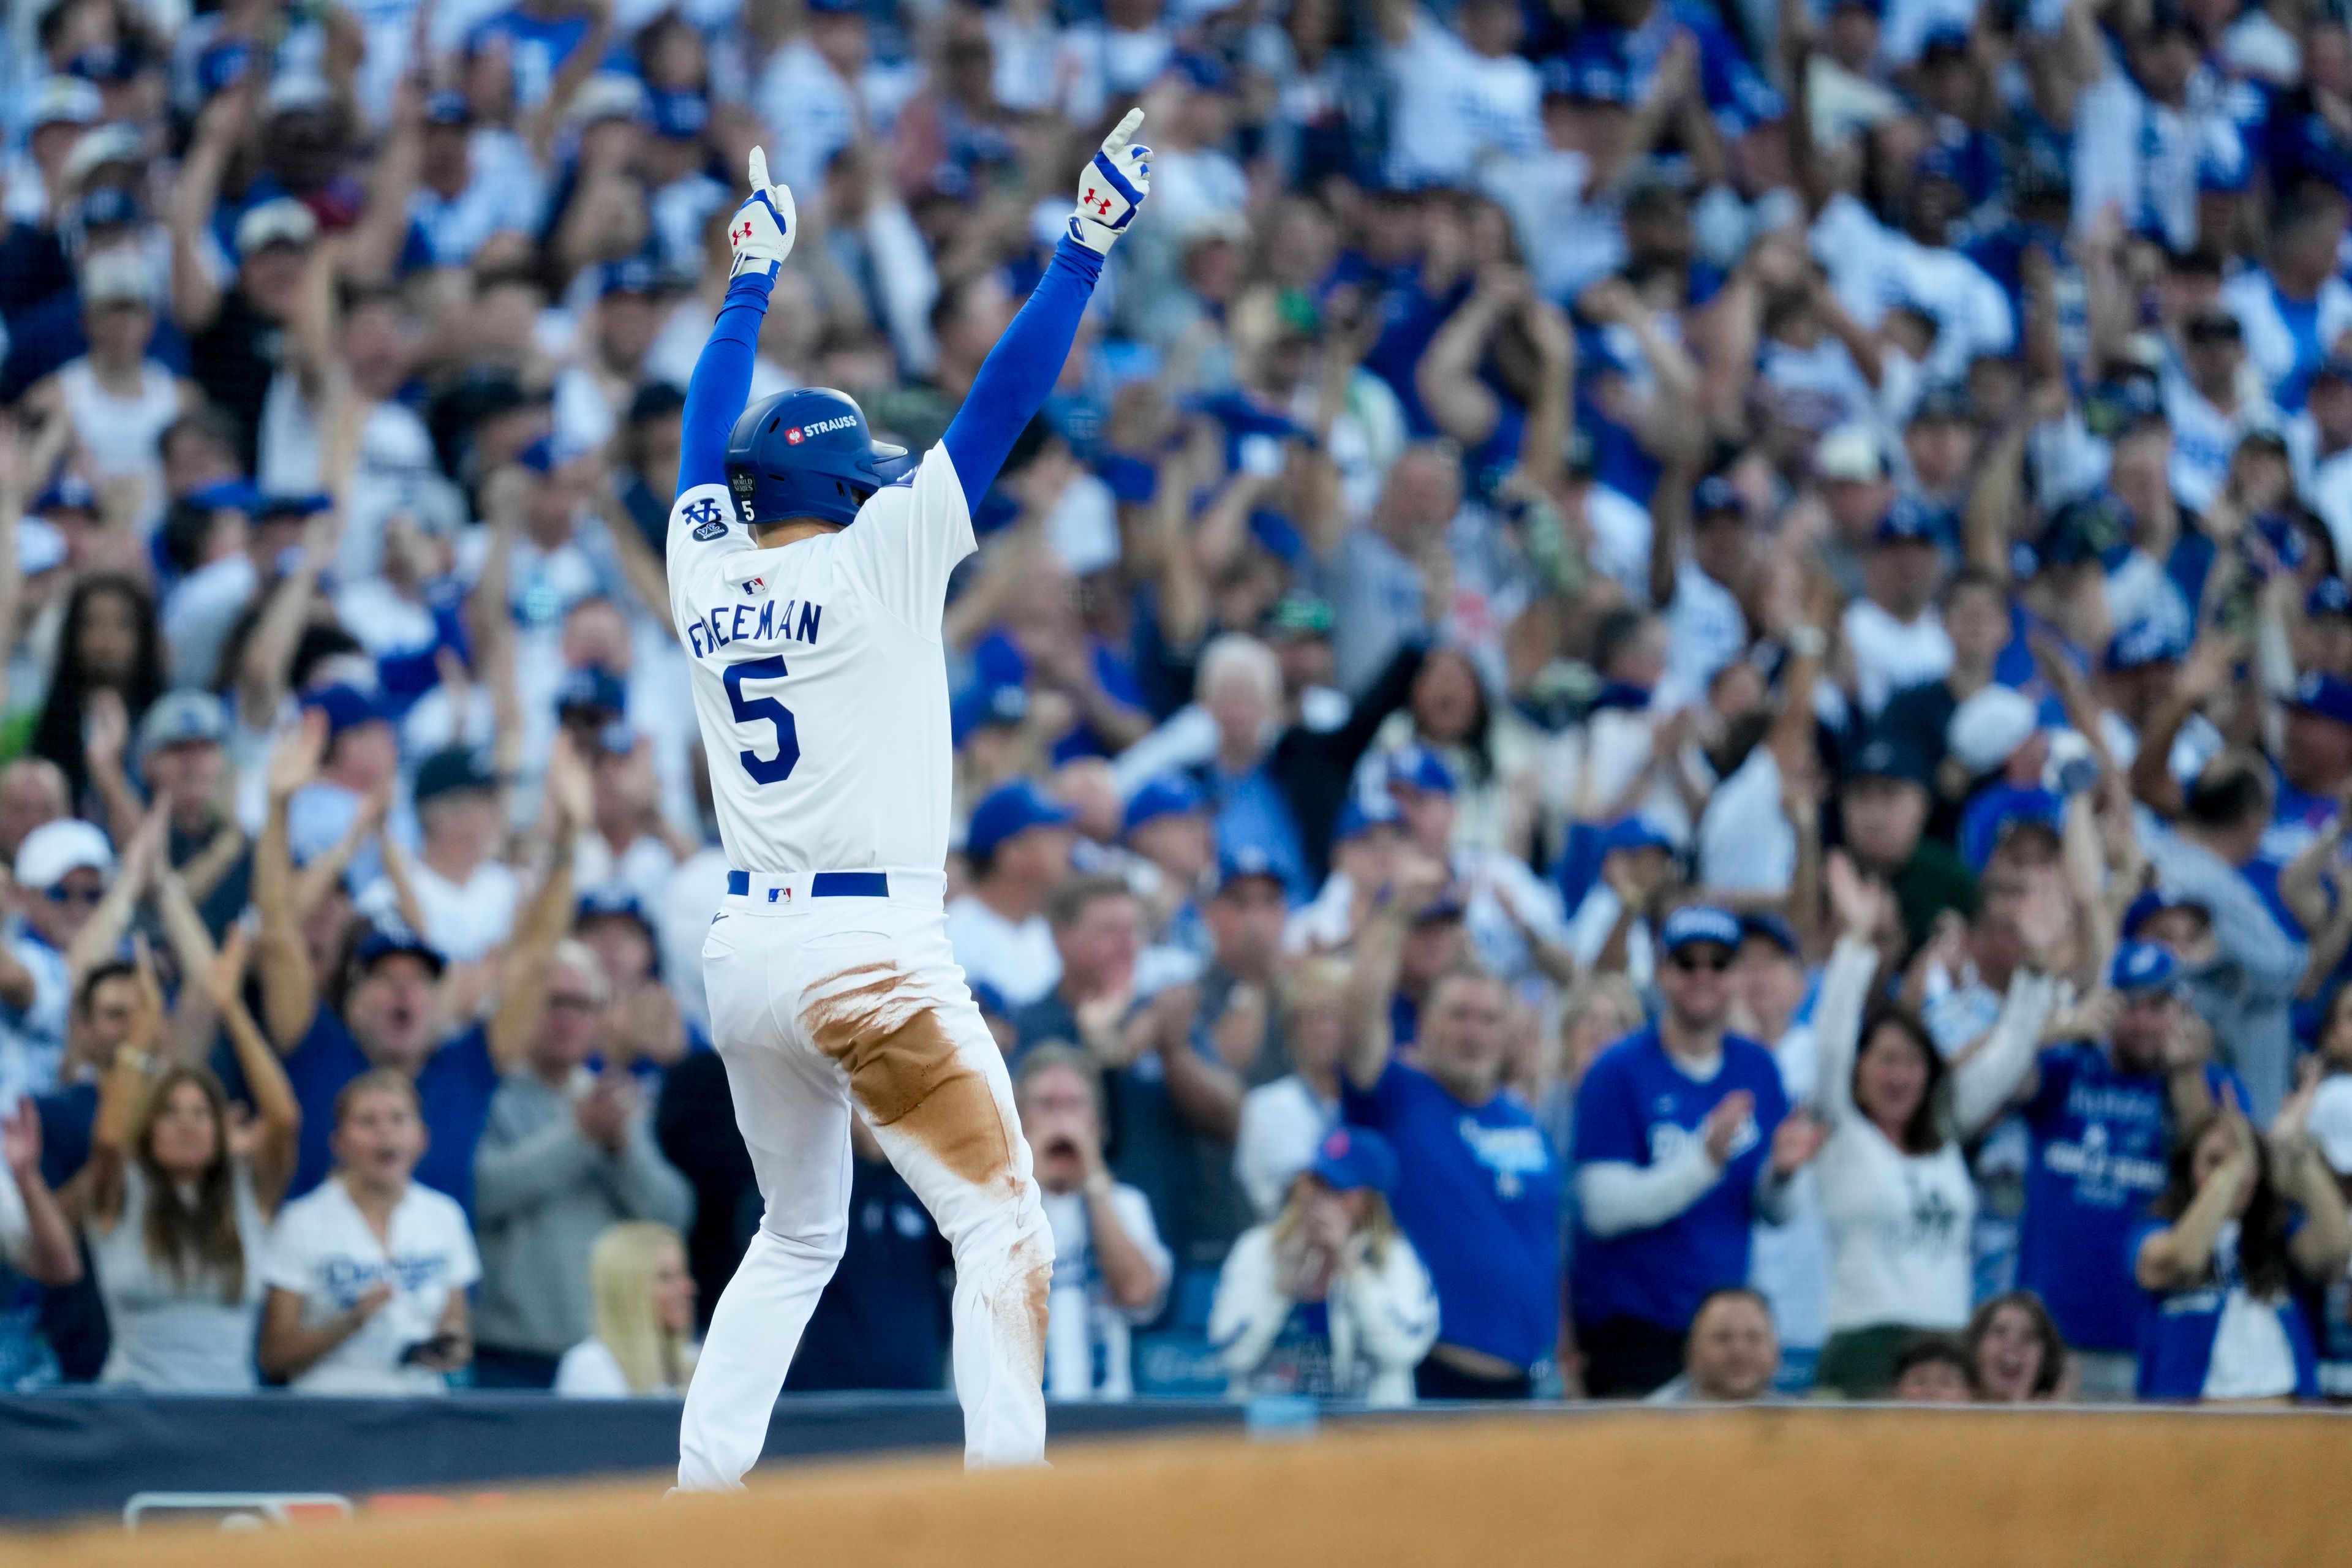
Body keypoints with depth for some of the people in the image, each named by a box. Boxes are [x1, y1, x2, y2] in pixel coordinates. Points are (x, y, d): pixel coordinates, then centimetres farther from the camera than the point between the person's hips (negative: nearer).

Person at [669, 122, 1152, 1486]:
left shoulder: (706, 570, 8)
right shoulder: (871, 559, -6)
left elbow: (711, 437, 26)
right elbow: (1002, 403, -7)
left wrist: (754, 279, 37)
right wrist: (1088, 242, -4)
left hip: (745, 956, 7)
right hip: (870, 955, -7)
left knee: (798, 1240, 21)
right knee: (1005, 1234, -7)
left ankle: (698, 1496, 14)